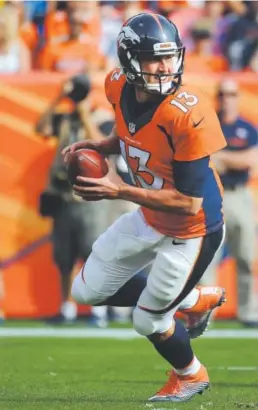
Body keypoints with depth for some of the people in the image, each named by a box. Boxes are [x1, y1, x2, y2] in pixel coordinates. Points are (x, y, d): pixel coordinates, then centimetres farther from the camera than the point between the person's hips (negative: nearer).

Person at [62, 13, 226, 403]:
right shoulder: (119, 88, -12)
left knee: (148, 321, 8)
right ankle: (196, 299, 30)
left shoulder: (188, 114, -33)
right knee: (87, 291, 16)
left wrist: (120, 191, -33)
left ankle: (190, 375, 42)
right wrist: (96, 147, -7)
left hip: (191, 232, -7)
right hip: (148, 219, 7)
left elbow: (191, 203, -30)